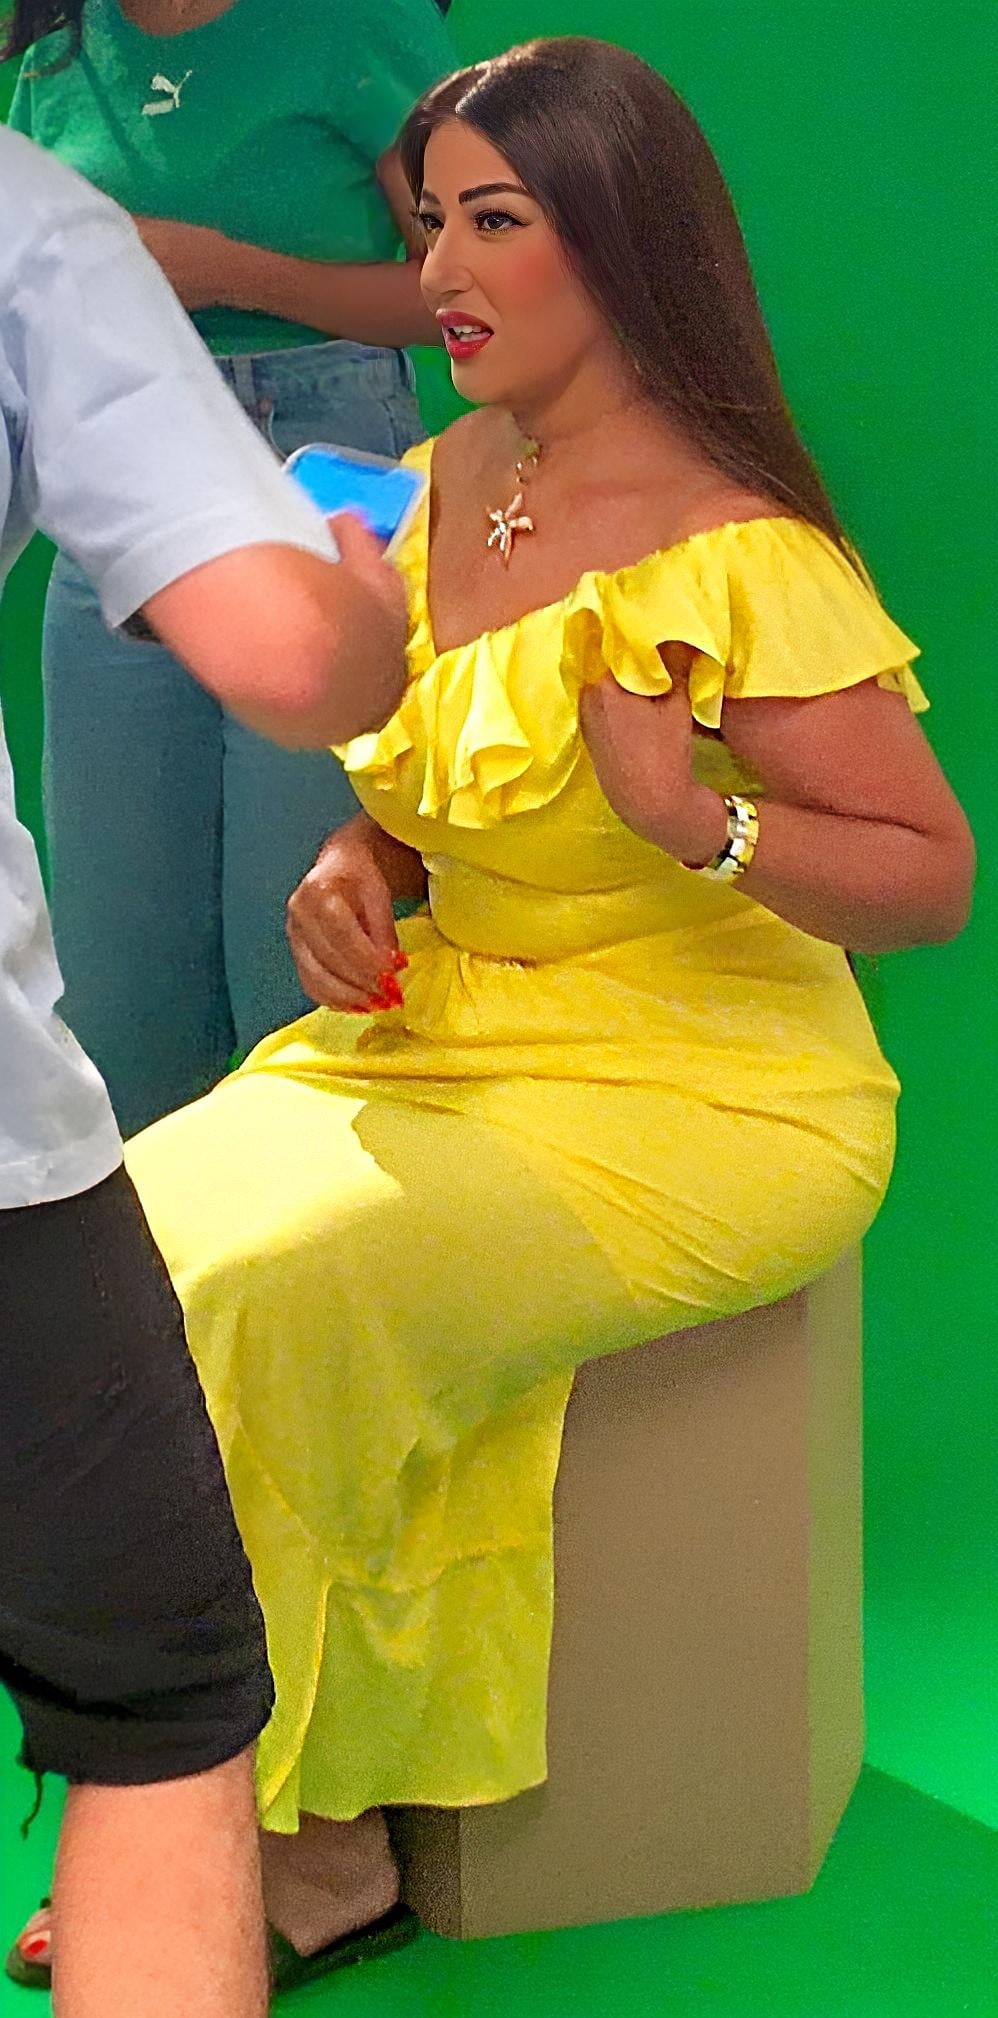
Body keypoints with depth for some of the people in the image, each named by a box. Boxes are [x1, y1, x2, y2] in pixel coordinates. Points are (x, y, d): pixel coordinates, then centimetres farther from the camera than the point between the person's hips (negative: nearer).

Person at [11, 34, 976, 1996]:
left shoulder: (742, 559, -15)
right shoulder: (449, 483, 8)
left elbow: (932, 878, -13)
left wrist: (698, 819, -30)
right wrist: (355, 870, 0)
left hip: (697, 1095, -7)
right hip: (442, 1041, 8)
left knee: (264, 1305, -26)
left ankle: (309, 1835, -5)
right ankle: (292, 1831, -5)